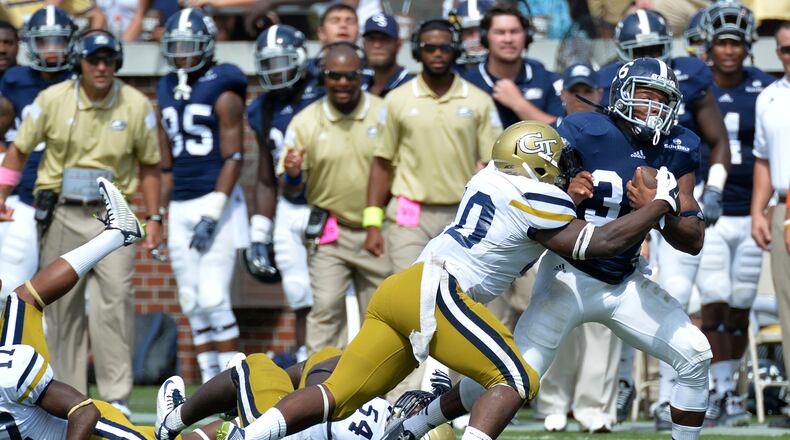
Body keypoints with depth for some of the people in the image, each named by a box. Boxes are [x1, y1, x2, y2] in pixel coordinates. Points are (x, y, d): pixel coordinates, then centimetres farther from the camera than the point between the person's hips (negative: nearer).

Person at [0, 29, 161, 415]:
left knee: (115, 300, -15)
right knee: (62, 307, 5)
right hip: (62, 214, 1)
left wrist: (153, 217, 5)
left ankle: (116, 396, -11)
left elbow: (149, 165, 8)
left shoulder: (136, 106, -2)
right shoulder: (53, 100, -2)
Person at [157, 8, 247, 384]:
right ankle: (210, 382, 12)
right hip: (181, 208, 7)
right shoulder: (168, 93, 13)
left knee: (212, 297, -13)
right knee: (192, 303, 6)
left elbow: (233, 159, -11)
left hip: (217, 202, -7)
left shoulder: (223, 94, -7)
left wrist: (212, 214, -18)